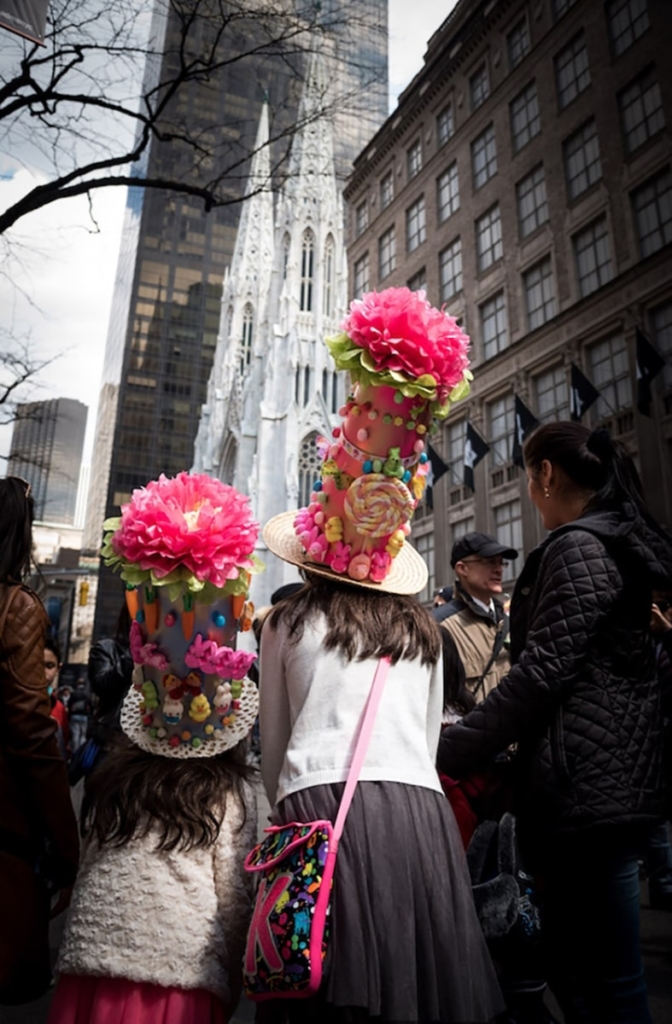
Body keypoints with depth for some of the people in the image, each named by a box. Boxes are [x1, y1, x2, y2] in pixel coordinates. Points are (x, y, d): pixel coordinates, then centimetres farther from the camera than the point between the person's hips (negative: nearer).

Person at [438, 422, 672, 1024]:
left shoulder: (579, 547, -12)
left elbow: (543, 670, -19)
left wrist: (450, 753, -12)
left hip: (587, 786, -10)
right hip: (611, 777, 10)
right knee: (574, 968, 18)